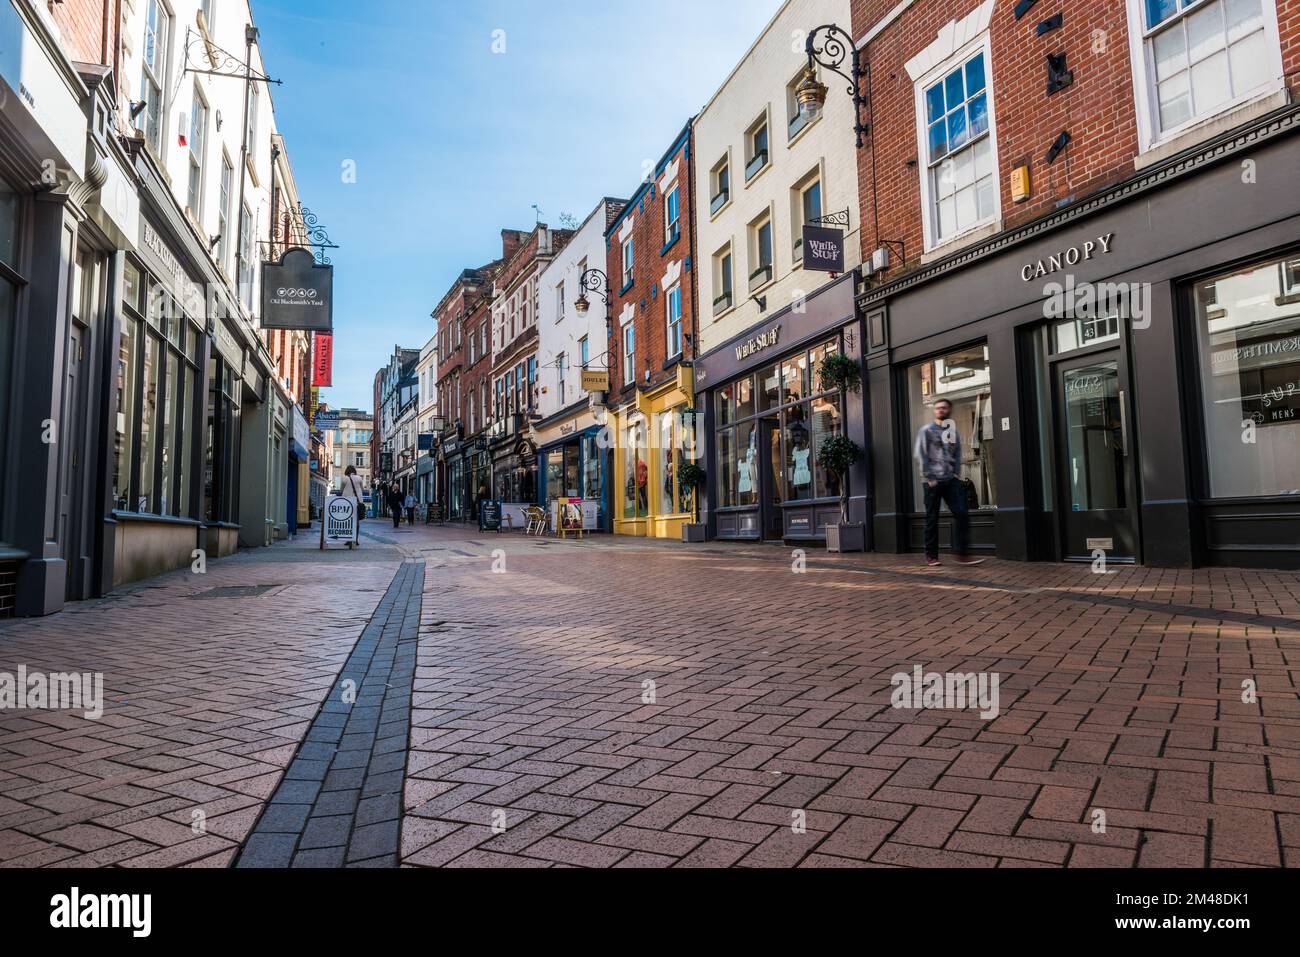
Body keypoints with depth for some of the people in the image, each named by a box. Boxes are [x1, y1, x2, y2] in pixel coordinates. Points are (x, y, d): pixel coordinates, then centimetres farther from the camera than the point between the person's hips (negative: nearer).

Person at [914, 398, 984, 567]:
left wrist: (957, 474, 1)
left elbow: (957, 455, 17)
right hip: (933, 481, -4)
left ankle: (962, 554, -4)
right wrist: (929, 477, -10)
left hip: (951, 480, 4)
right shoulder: (926, 430, 2)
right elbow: (920, 455, -5)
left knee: (962, 514, -7)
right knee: (932, 518, 1)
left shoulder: (953, 432, 16)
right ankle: (931, 556, 10)